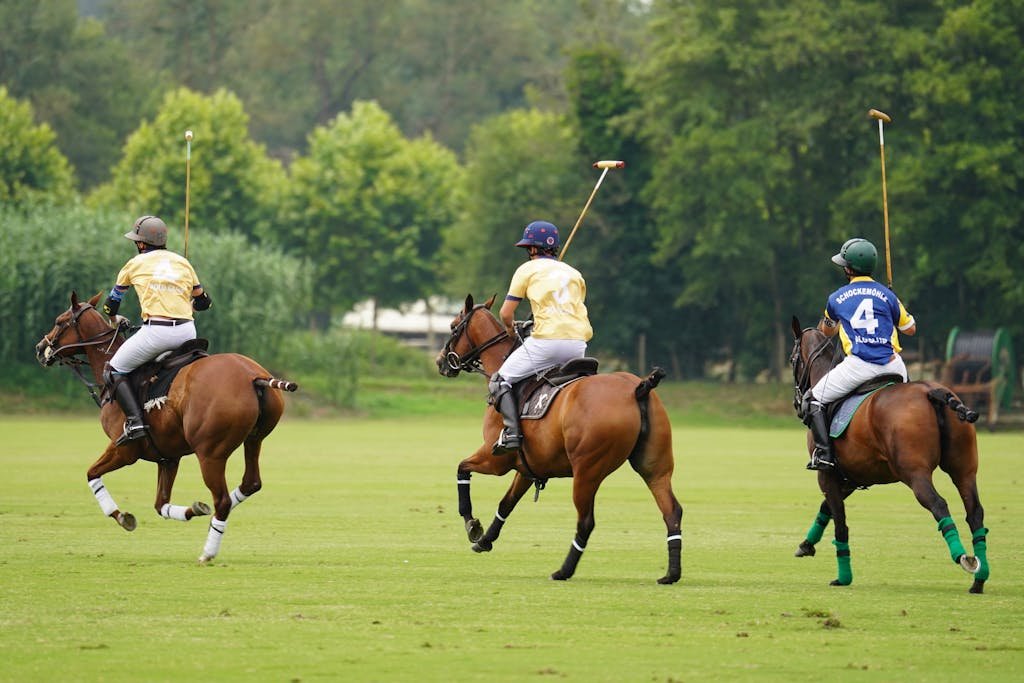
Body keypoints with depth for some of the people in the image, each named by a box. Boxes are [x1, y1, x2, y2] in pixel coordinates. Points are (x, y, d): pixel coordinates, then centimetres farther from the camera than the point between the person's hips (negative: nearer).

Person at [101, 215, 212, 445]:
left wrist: (113, 319, 49)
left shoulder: (136, 264, 11)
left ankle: (134, 421, -11)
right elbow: (203, 302, 24)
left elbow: (113, 298, 28)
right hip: (187, 330, 4)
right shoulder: (183, 262, 18)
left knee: (114, 370, 7)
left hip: (156, 331, -4)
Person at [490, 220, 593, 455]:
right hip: (579, 344, 5)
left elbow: (505, 314, 7)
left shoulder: (528, 269, 10)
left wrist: (510, 329, 29)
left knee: (500, 381, 5)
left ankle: (511, 432, -13)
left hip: (547, 341, -5)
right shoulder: (574, 273, 24)